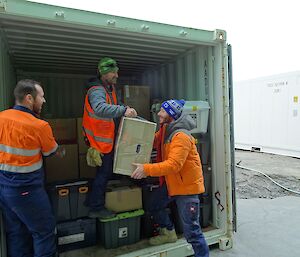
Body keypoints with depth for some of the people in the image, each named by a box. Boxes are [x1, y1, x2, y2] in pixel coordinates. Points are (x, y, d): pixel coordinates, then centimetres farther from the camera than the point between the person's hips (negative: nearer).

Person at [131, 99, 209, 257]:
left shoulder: (181, 136, -26)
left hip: (187, 184, -9)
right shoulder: (165, 129, 5)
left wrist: (147, 169, -36)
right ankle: (169, 233, 46)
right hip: (170, 182, 9)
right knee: (155, 206, 21)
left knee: (191, 231, -2)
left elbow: (173, 164, -33)